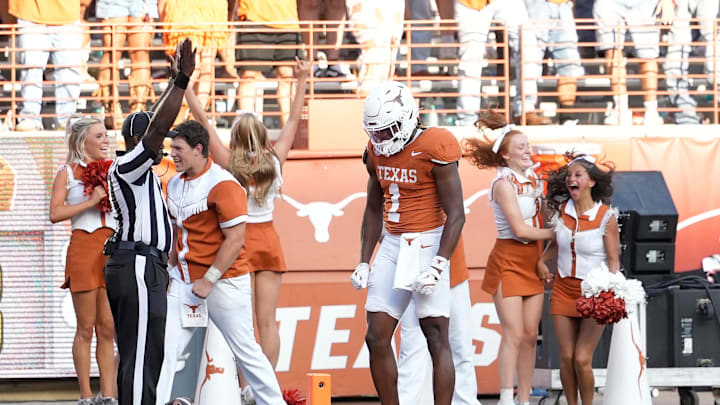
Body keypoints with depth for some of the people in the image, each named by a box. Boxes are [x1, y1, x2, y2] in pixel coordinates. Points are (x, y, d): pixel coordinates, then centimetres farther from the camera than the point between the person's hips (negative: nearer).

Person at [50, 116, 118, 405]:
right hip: (84, 248, -4)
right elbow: (55, 213, -9)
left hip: (112, 248, 5)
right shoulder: (68, 172, 2)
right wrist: (91, 201, -14)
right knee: (86, 328, -1)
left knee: (108, 327, 3)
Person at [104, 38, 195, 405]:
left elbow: (155, 123, 29)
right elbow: (157, 127, -21)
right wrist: (181, 80, -25)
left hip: (140, 269, 11)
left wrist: (178, 80, 29)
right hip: (139, 268, -11)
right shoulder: (127, 167, -10)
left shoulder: (139, 171, 19)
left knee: (137, 358, 10)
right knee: (141, 359, -14)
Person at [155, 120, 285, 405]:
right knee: (165, 347, -3)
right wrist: (171, 270, 10)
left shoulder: (223, 184, -14)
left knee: (245, 350, 3)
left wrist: (209, 280, -18)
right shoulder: (175, 184, 10)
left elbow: (235, 240, -17)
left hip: (224, 282, -6)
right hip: (184, 280, 7)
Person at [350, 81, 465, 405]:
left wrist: (438, 266, -20)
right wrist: (364, 262, 13)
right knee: (377, 338, 3)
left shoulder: (433, 150, -14)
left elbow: (456, 215, -14)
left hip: (427, 245, -7)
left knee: (437, 339, -7)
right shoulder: (377, 152, 7)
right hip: (392, 246, 7)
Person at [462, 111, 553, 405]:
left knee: (530, 335, 5)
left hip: (532, 261, 7)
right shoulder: (504, 184, -12)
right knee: (514, 334, -11)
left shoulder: (533, 179, 10)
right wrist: (555, 233, -8)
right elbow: (520, 229, -16)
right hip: (508, 262, -7)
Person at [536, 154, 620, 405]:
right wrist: (541, 261, 5)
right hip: (564, 289, 4)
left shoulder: (606, 217, -11)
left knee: (582, 360, -9)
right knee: (566, 358, 2)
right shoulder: (562, 210, 1)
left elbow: (613, 261, -9)